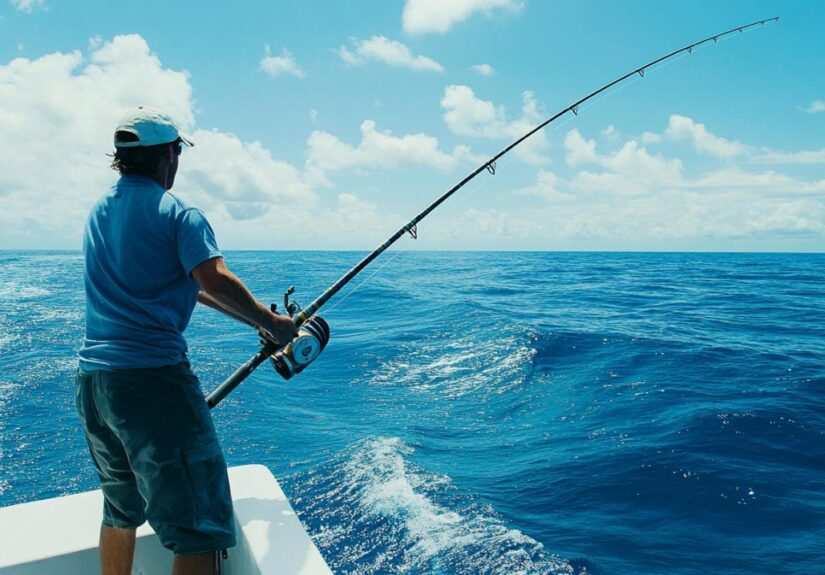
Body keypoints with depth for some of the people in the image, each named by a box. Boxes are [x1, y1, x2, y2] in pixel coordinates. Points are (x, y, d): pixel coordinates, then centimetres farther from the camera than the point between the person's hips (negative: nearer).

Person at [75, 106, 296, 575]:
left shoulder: (100, 211, 17)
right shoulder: (178, 213, -6)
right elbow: (215, 281, -21)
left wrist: (254, 316, 20)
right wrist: (270, 322, -5)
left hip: (92, 377, 9)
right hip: (152, 376, -8)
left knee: (121, 511, 25)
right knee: (197, 527, -5)